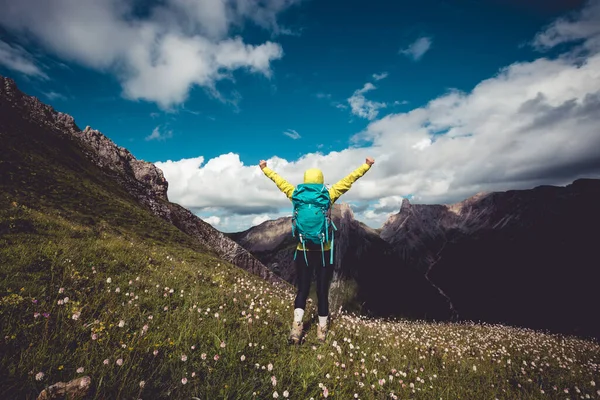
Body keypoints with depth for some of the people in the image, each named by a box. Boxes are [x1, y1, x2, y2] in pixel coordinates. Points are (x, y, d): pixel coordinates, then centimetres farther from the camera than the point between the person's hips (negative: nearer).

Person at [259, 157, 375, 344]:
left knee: (302, 289, 13)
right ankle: (322, 330, 21)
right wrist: (366, 165, 10)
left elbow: (280, 181, 12)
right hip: (324, 252, -1)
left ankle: (296, 325, -1)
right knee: (322, 290, 11)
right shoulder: (328, 196, -6)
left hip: (304, 251, 1)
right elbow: (348, 180, 0)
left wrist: (265, 168, 27)